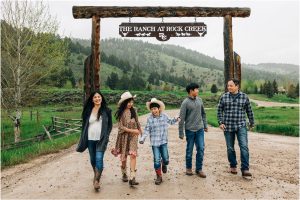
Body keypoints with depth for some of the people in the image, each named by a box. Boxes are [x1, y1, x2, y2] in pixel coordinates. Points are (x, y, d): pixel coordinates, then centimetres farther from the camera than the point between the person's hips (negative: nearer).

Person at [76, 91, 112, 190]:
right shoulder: (88, 110, 4)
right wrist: (84, 138, 5)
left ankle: (97, 180, -4)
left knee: (99, 158, -14)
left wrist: (106, 136, -5)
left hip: (101, 139, -3)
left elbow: (110, 125, 4)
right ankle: (96, 174, 38)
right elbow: (85, 125, 9)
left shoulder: (106, 110, -1)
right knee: (93, 160, 14)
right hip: (90, 139, 3)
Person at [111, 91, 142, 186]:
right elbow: (121, 127, -12)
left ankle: (132, 178, -12)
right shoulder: (121, 113, -8)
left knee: (133, 155, -14)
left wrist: (140, 130, 25)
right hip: (124, 136, -1)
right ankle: (124, 174, 36)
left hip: (133, 136, 1)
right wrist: (132, 130, -18)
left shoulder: (133, 111, 0)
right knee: (123, 156, 12)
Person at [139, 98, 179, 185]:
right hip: (155, 142, -2)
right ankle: (159, 176, 18)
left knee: (166, 159, 7)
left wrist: (176, 119, 4)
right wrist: (142, 138, -12)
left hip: (164, 141, 2)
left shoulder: (164, 116, -1)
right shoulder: (150, 119, -7)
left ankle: (164, 164, 44)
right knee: (157, 160, -1)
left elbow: (169, 121, 20)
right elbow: (147, 130, -2)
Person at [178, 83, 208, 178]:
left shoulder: (199, 100, 6)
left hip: (200, 129, 4)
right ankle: (188, 168, 26)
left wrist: (205, 125, 16)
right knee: (189, 150, 8)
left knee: (201, 149, 4)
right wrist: (181, 133, -9)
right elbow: (182, 118, -10)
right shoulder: (185, 102, -11)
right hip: (190, 130, -4)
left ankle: (199, 169, 17)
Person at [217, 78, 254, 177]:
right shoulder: (224, 97, 1)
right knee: (230, 148, 10)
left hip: (241, 126, -1)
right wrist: (220, 123, -3)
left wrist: (252, 123, 15)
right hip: (228, 127, 1)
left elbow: (249, 111, 9)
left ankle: (245, 169, -4)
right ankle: (233, 166, 27)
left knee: (244, 147, -10)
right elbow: (219, 110, 5)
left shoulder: (244, 97, 0)